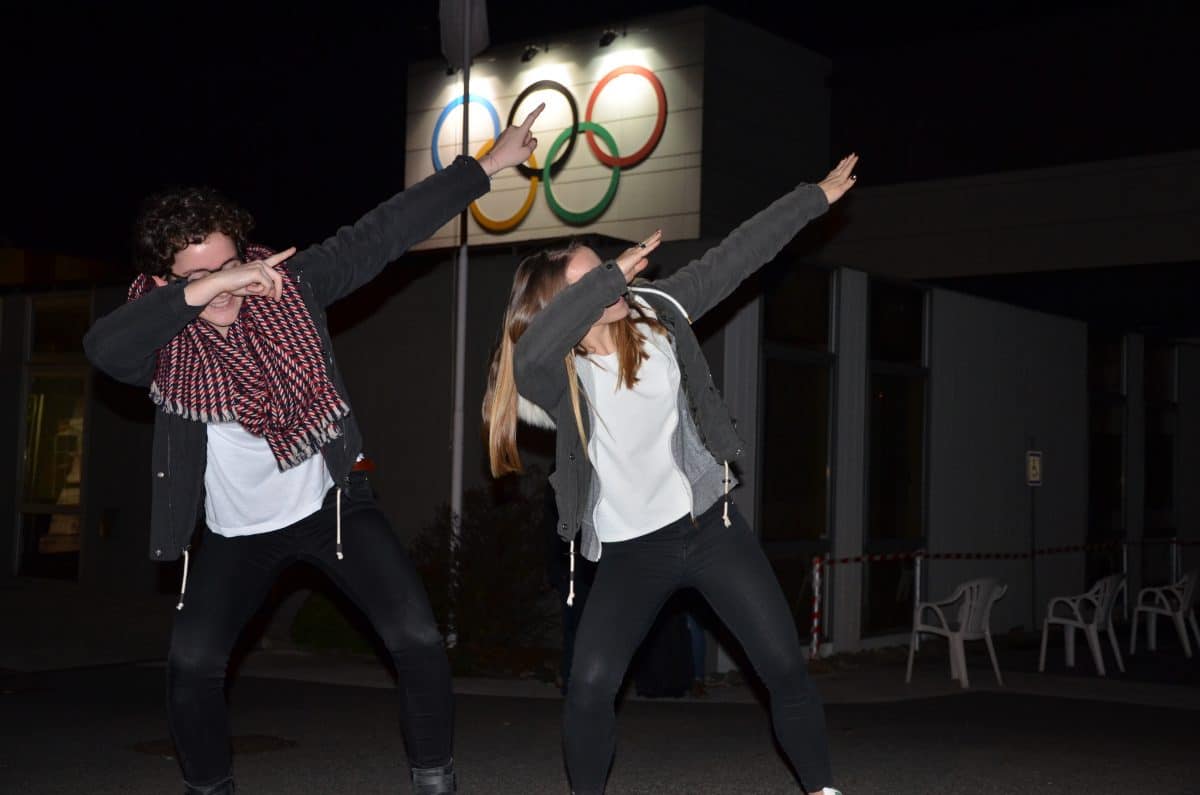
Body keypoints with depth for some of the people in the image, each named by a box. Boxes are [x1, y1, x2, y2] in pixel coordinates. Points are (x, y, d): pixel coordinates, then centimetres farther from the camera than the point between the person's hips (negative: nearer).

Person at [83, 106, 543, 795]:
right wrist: (199, 291, -50)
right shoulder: (158, 337, -16)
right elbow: (101, 346, -39)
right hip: (236, 531, 1)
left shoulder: (288, 285, -14)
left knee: (417, 638, -12)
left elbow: (383, 233, -14)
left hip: (330, 503, 0)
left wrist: (487, 166, -14)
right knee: (192, 666, -3)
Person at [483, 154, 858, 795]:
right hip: (630, 552, -2)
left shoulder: (655, 311, -3)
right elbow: (529, 349, -39)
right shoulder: (554, 374, -15)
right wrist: (612, 276, -33)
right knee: (588, 687, -12)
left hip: (710, 526, 3)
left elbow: (733, 257, 3)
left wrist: (817, 196, 7)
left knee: (785, 669, 2)